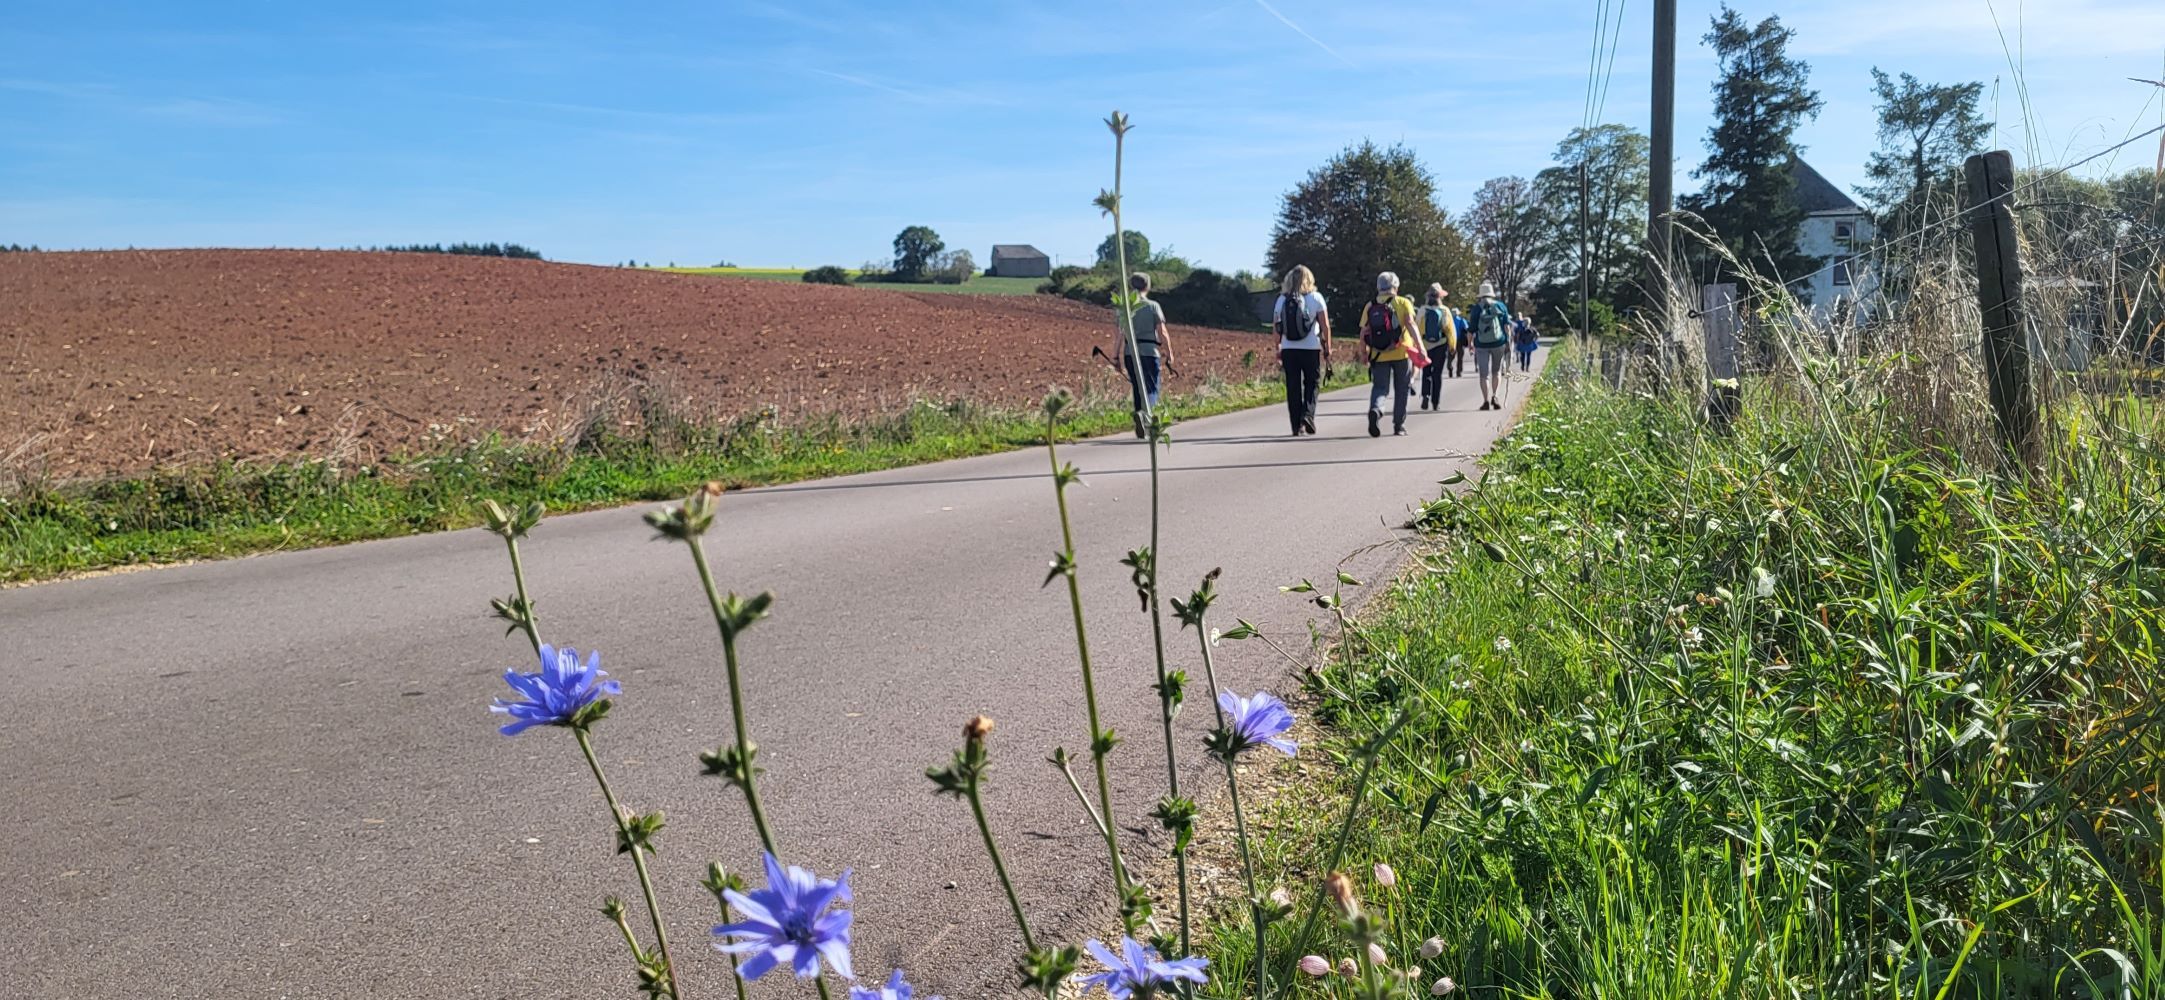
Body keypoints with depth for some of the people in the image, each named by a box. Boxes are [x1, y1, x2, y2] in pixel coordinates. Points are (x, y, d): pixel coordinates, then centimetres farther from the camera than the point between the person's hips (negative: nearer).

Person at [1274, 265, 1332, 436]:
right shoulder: (1315, 298, -2)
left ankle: (1297, 426, 5)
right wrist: (1327, 349, 3)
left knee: (1293, 387, 6)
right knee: (1312, 383, 11)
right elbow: (1325, 326, -4)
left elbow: (1277, 327, 5)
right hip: (1311, 348, -2)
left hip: (1288, 349, 2)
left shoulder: (1282, 299, 4)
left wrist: (1278, 349, 12)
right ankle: (1308, 414, -9)